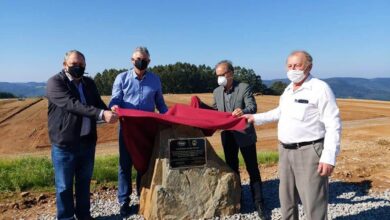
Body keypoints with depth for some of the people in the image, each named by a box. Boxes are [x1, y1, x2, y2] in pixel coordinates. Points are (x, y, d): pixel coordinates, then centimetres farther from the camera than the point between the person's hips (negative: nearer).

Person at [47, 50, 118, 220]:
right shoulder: (55, 82, -11)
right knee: (64, 186, 9)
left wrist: (110, 112, -15)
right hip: (64, 144, -5)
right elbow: (72, 104, -26)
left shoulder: (89, 83, 9)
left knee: (84, 182, 18)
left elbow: (99, 104, 8)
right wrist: (101, 114, -35)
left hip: (87, 142, 6)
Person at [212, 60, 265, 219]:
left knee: (252, 168, 4)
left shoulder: (244, 87, -11)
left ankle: (258, 203, 15)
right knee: (231, 168, 15)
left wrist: (243, 111, -42)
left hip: (244, 134, -5)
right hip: (227, 136, 5)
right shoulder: (217, 92, 5)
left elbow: (253, 107, -21)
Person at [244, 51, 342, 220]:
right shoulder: (288, 90, 13)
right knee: (286, 199, 19)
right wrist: (256, 118, 30)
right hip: (286, 151, 8)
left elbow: (333, 125, -16)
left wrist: (329, 157, -22)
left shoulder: (320, 88, -11)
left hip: (309, 152, -8)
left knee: (313, 203, -3)